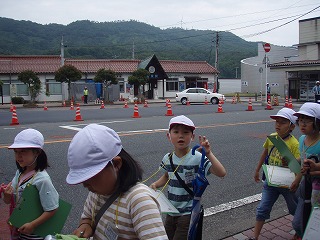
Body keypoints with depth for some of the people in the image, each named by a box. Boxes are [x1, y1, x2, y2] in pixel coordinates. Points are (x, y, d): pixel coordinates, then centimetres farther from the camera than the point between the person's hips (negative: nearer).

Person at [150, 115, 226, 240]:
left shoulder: (197, 158, -21)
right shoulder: (167, 158, -5)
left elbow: (221, 173, -33)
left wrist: (208, 154, -43)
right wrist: (156, 184, -2)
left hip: (188, 214, -5)